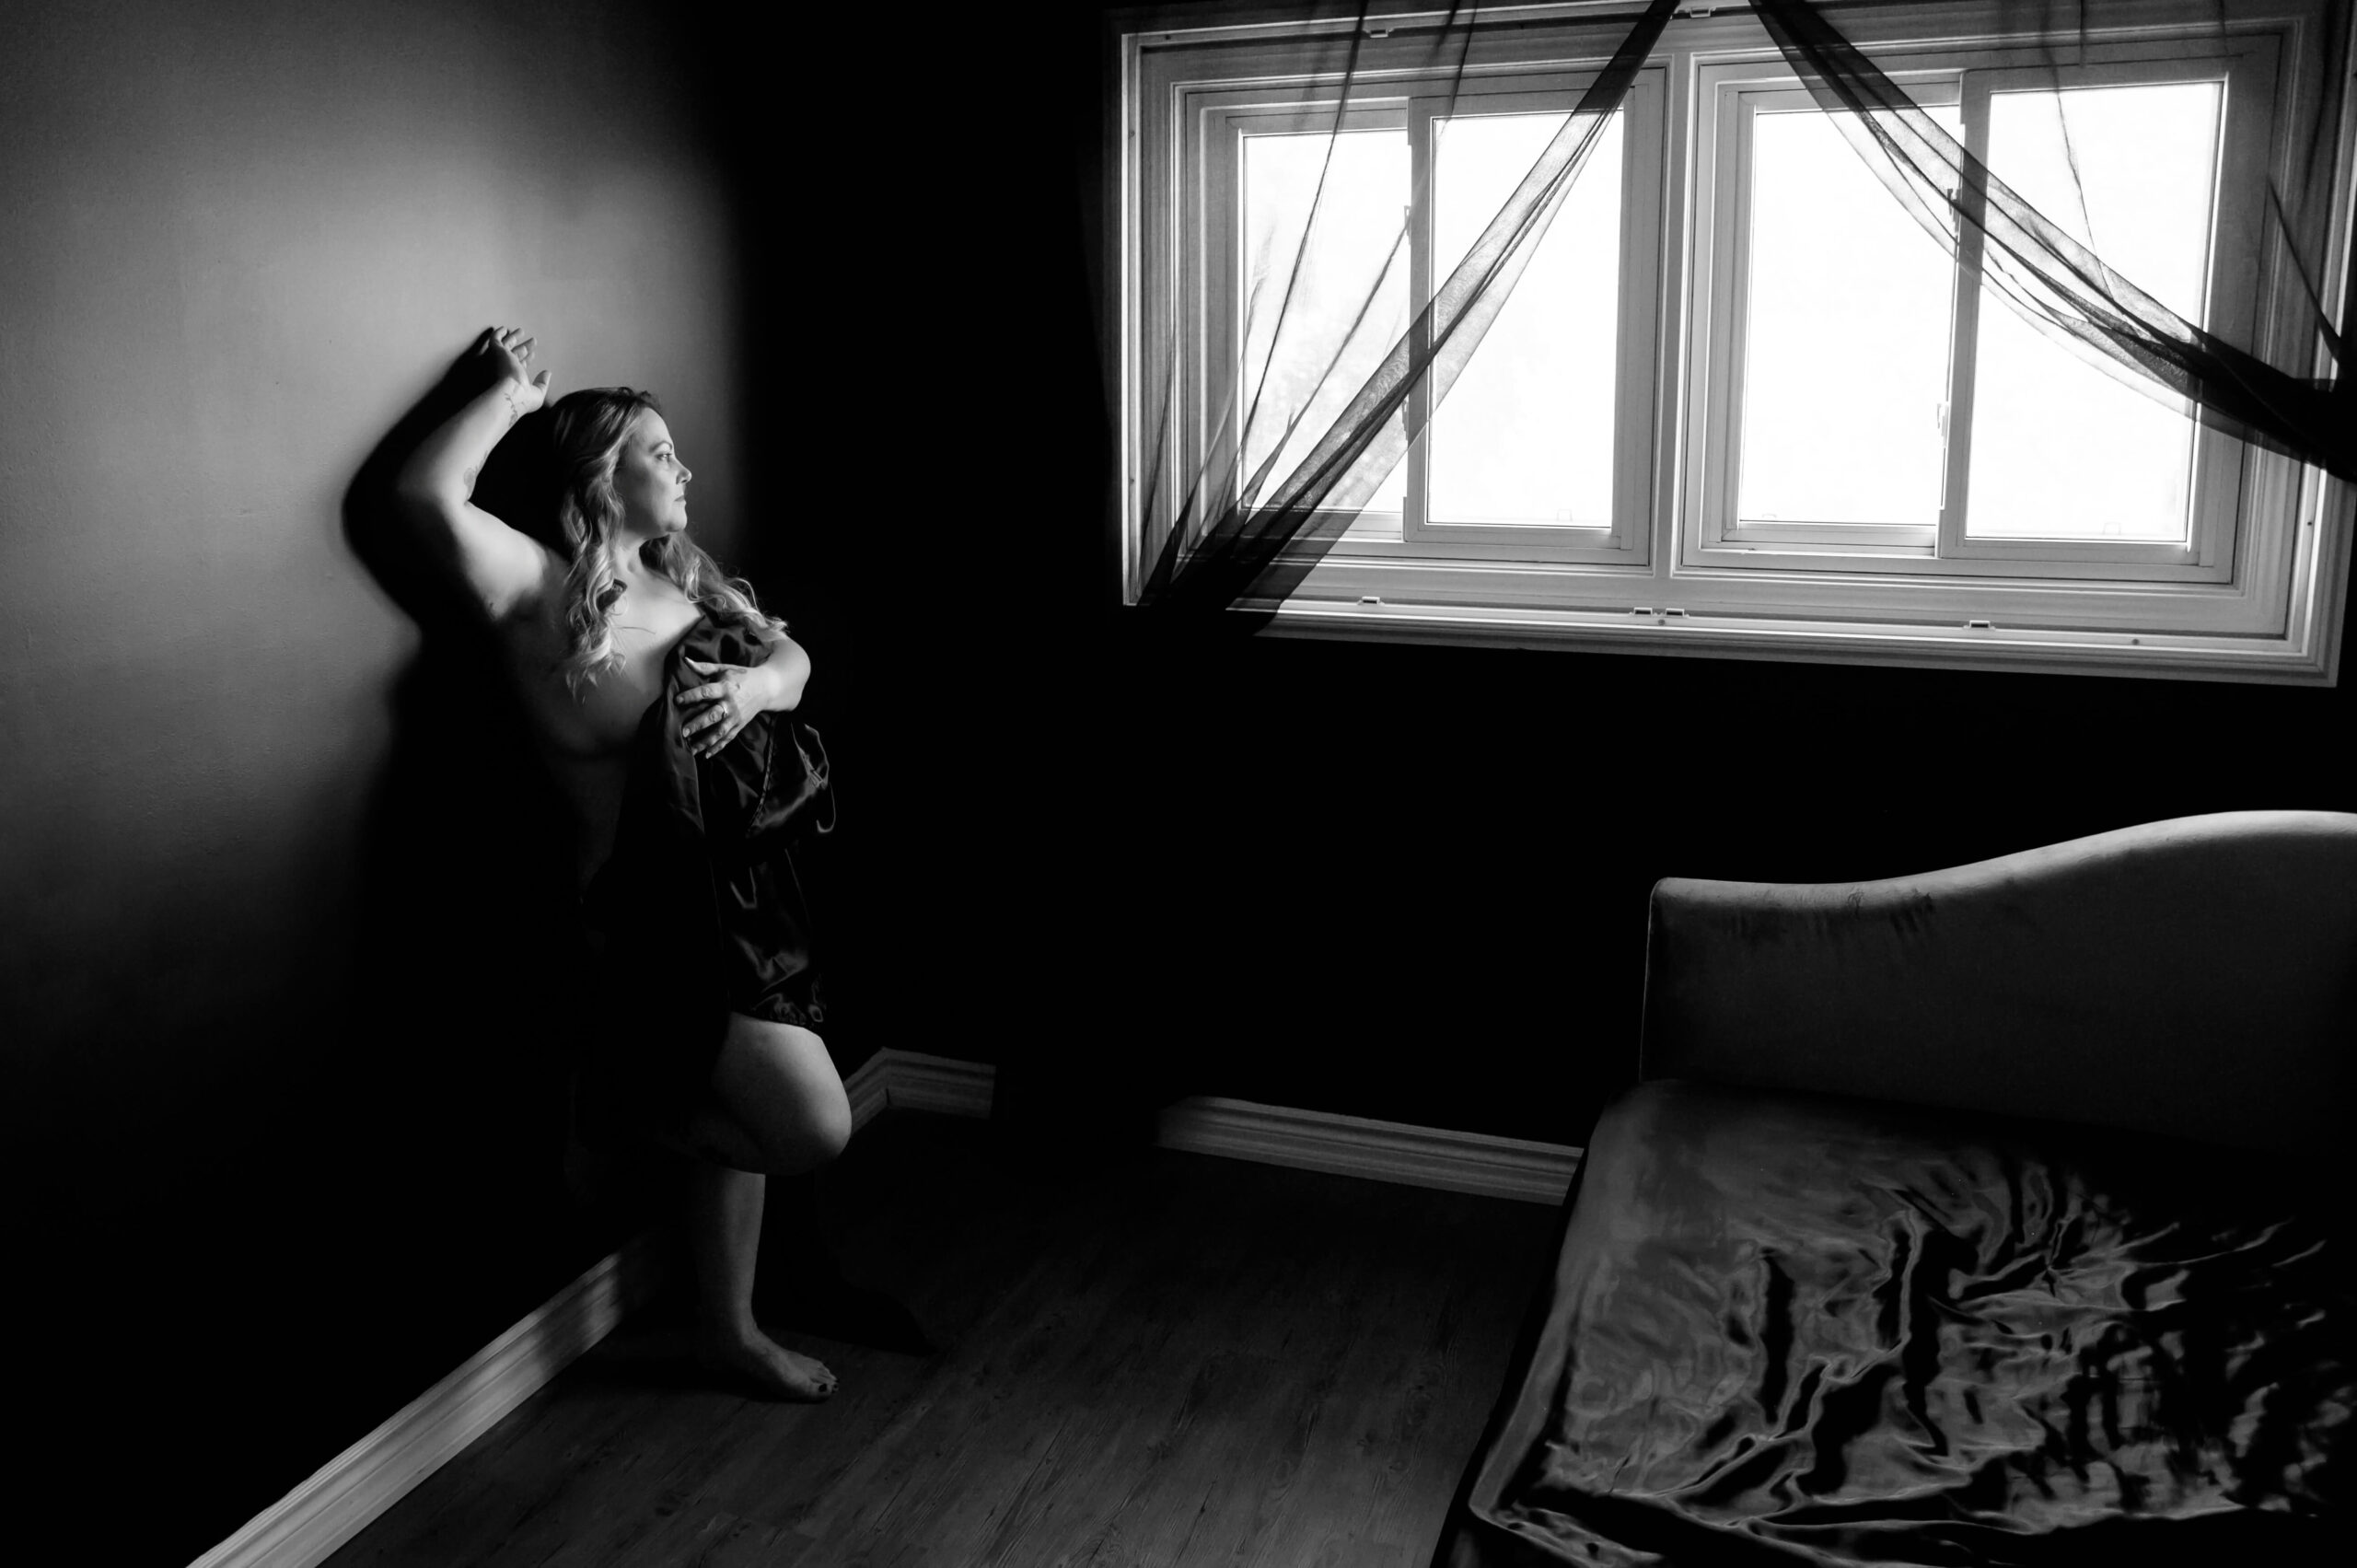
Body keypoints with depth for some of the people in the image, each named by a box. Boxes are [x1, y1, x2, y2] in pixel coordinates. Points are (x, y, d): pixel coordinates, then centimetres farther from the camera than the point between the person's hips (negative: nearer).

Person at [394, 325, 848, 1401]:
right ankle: (636, 1105, 16)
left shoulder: (685, 580, 12)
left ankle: (728, 1328, 35)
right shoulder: (538, 593, -10)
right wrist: (512, 392, -10)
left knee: (739, 1115, 18)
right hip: (651, 909, -8)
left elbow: (789, 658, 5)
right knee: (816, 1128, -11)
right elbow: (430, 494, -24)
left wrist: (755, 682, -19)